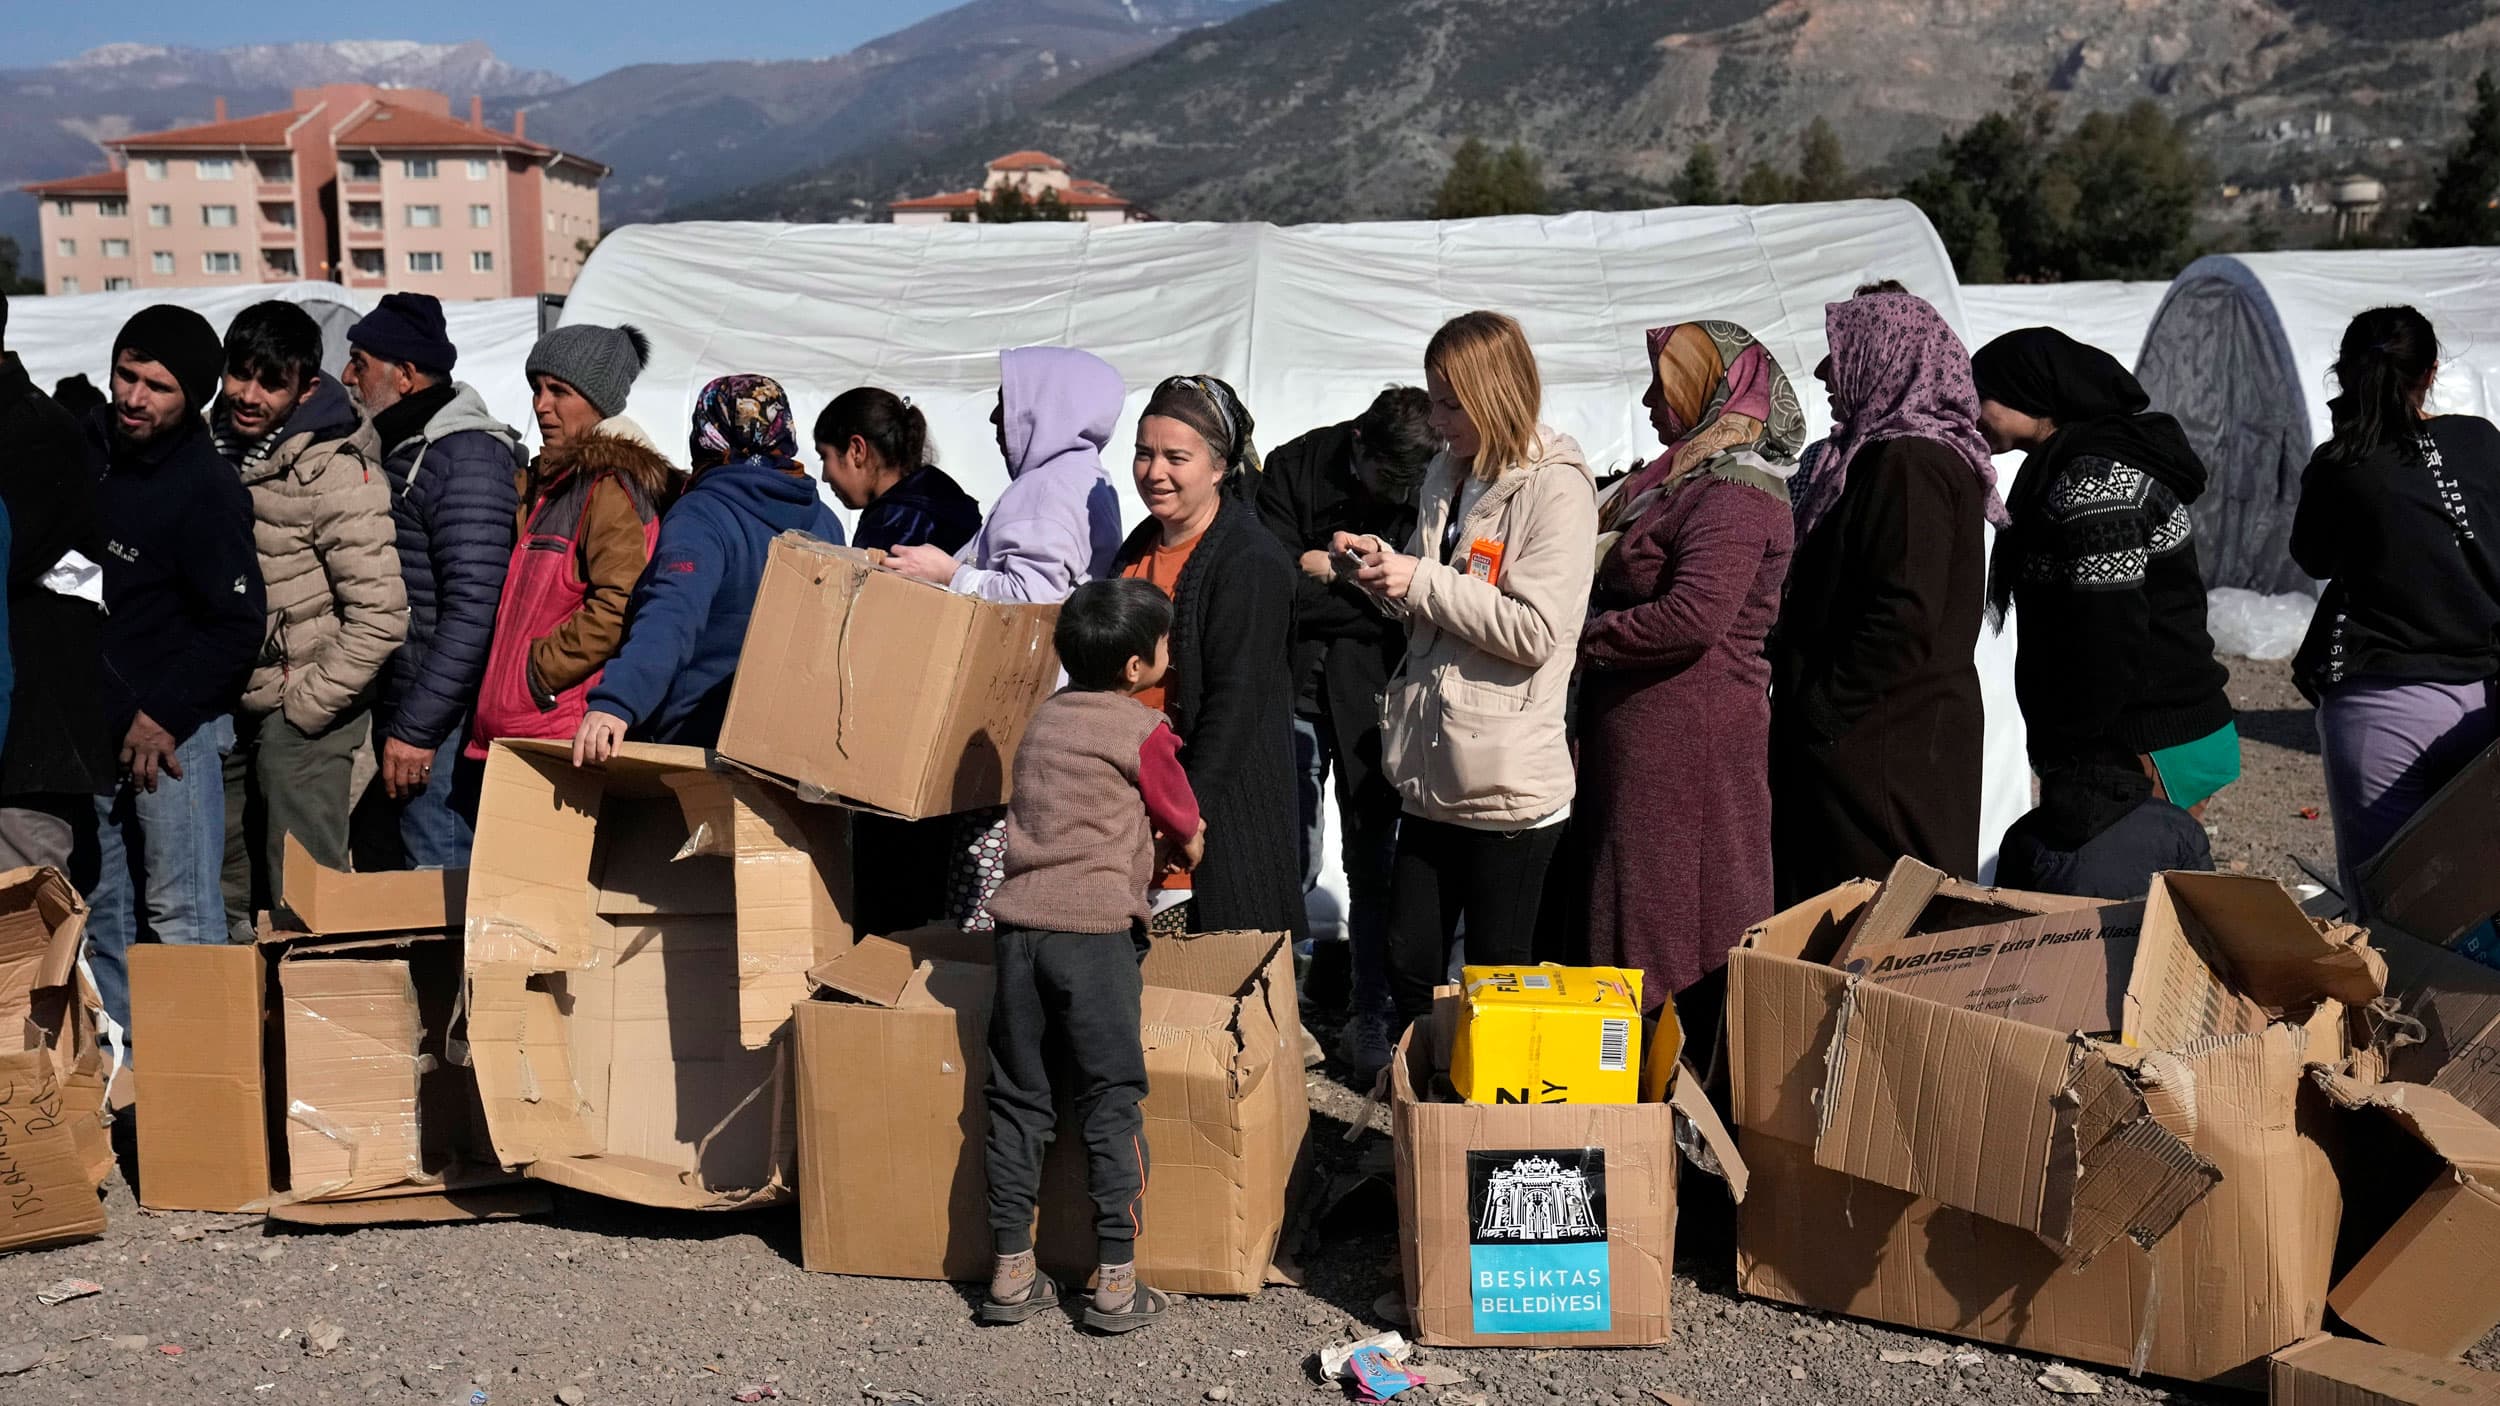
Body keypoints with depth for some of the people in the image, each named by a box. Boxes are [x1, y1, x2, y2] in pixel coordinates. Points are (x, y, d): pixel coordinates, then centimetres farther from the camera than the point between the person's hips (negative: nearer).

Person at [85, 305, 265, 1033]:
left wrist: (164, 715, -14)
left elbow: (239, 623, -16)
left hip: (175, 728, -7)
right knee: (102, 911, 15)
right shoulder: (89, 449, 6)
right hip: (97, 725, 8)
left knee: (183, 916, -4)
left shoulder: (207, 488, -14)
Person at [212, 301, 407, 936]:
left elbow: (380, 615, -21)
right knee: (222, 891, 18)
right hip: (223, 704, 7)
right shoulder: (211, 442, 4)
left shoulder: (335, 469, -18)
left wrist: (308, 704, -16)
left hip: (301, 711, -7)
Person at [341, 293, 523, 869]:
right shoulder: (398, 449, 16)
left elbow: (473, 610, -22)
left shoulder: (468, 457, -15)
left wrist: (416, 729, -21)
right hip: (397, 714, 10)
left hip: (441, 725, -10)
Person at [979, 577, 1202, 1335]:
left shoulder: (1045, 718, 16)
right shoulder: (1143, 732, -2)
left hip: (1020, 923, 6)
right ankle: (1115, 1281, 5)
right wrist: (1169, 851, 27)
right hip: (1095, 929, -6)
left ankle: (1010, 1272, 15)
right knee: (1112, 1102, 3)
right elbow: (1189, 840, 7)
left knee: (1017, 1099, 11)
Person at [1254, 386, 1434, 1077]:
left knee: (1374, 860, 5)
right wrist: (1373, 594, -13)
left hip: (1374, 699, 1)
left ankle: (1372, 1020, 15)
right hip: (1296, 690, -1)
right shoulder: (1294, 468, -4)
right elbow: (1276, 591, -10)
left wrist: (1335, 573, -10)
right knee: (1291, 859, -3)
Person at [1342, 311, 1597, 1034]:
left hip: (1509, 782, -7)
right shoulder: (1448, 474, 13)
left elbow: (1537, 630, -20)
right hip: (1436, 771, 8)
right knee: (1408, 963, 13)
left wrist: (1422, 581, -18)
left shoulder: (1555, 486, -12)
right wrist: (1383, 563, 3)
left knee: (1494, 979, 5)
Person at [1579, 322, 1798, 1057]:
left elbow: (1693, 616, -24)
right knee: (1635, 905, 13)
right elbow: (1626, 586, 26)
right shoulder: (1686, 480, 18)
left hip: (1691, 740, -10)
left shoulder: (1733, 494, -14)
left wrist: (1589, 637, -13)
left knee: (1677, 921, -5)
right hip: (1643, 733, 10)